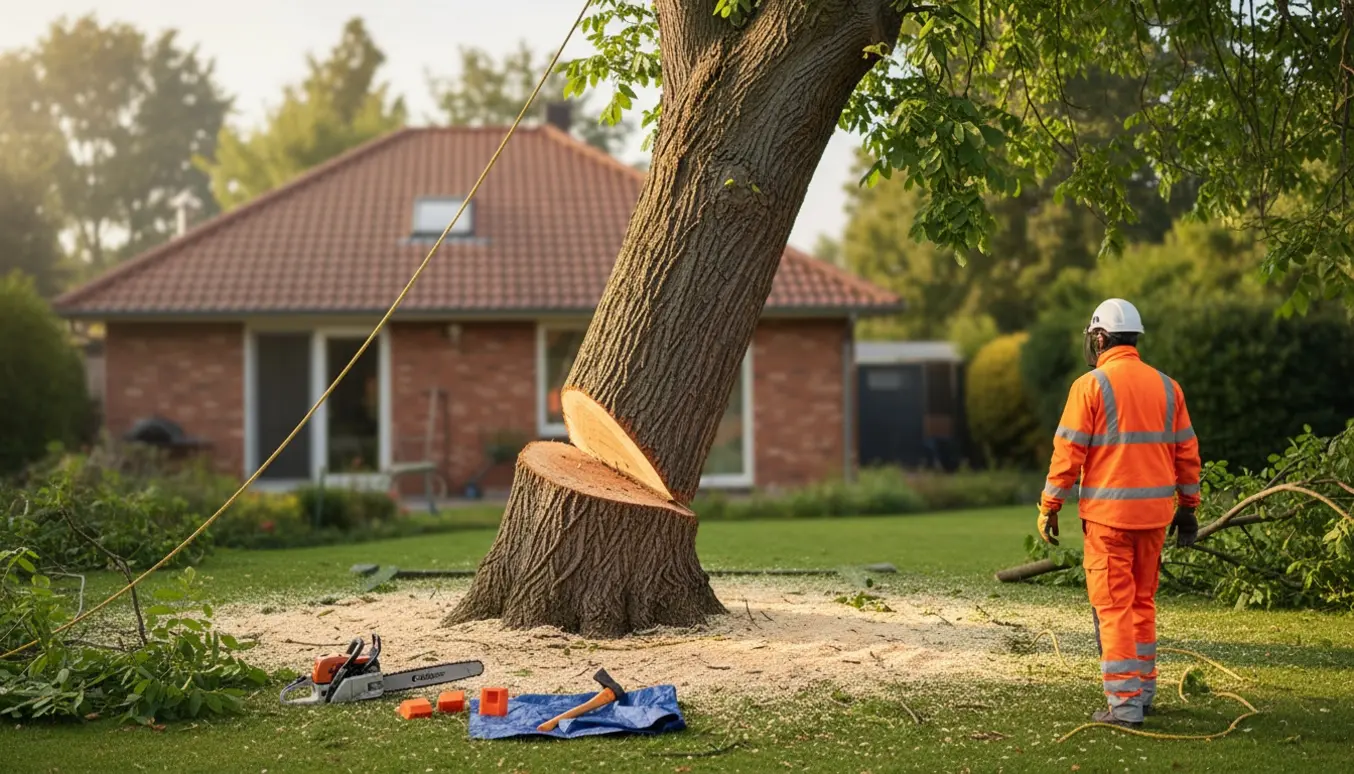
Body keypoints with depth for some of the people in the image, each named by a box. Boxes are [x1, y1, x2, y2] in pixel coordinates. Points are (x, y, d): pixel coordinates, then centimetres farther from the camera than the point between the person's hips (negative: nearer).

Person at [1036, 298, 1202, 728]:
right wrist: (1188, 507, 19)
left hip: (1107, 513, -5)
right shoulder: (1166, 386, 8)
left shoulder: (1090, 386, -8)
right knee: (1142, 601, 18)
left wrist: (1049, 508, -2)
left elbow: (1068, 452, -9)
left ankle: (1124, 704, -4)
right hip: (1155, 512, 5)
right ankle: (1143, 689, 25)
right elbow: (1186, 453, 10)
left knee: (1113, 606, -2)